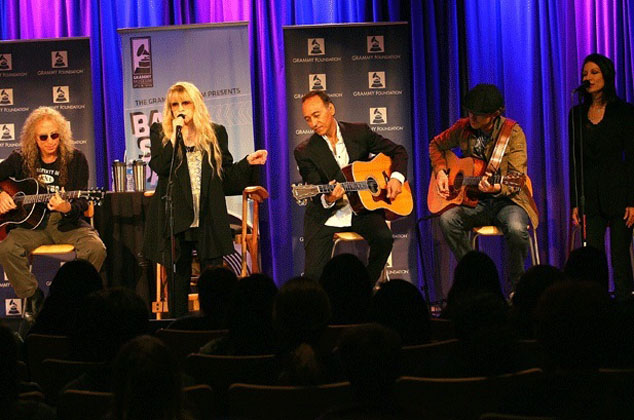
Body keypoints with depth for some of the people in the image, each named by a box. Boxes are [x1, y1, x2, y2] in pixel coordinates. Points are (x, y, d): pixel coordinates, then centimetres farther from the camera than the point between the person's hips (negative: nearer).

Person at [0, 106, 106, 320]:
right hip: (32, 222, 1)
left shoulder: (76, 159, 1)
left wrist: (67, 208, -27)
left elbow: (82, 202, -4)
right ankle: (32, 296, -7)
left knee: (96, 248, -30)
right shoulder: (21, 159, 5)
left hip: (67, 224, -1)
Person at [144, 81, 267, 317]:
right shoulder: (160, 132, 7)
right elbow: (158, 167, -10)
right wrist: (175, 135, -13)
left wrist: (248, 163, -2)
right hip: (176, 218, 0)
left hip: (209, 219, 1)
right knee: (178, 279, 5)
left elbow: (226, 175, 13)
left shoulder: (215, 133, 10)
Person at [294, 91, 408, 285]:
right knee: (314, 273, -20)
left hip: (363, 209, 2)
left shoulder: (360, 132, 3)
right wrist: (327, 199, -34)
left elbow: (398, 151, 13)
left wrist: (397, 178, -5)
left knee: (383, 237, -30)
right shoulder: (305, 152, -4)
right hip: (326, 217, -2)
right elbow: (316, 195, -10)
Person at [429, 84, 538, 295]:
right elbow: (436, 144, 23)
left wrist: (497, 188, -37)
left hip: (507, 199, -4)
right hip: (474, 201, 4)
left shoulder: (513, 132, -10)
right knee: (447, 219, -28)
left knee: (516, 228, -37)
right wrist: (440, 172, 5)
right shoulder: (463, 128, 3)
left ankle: (515, 285, -12)